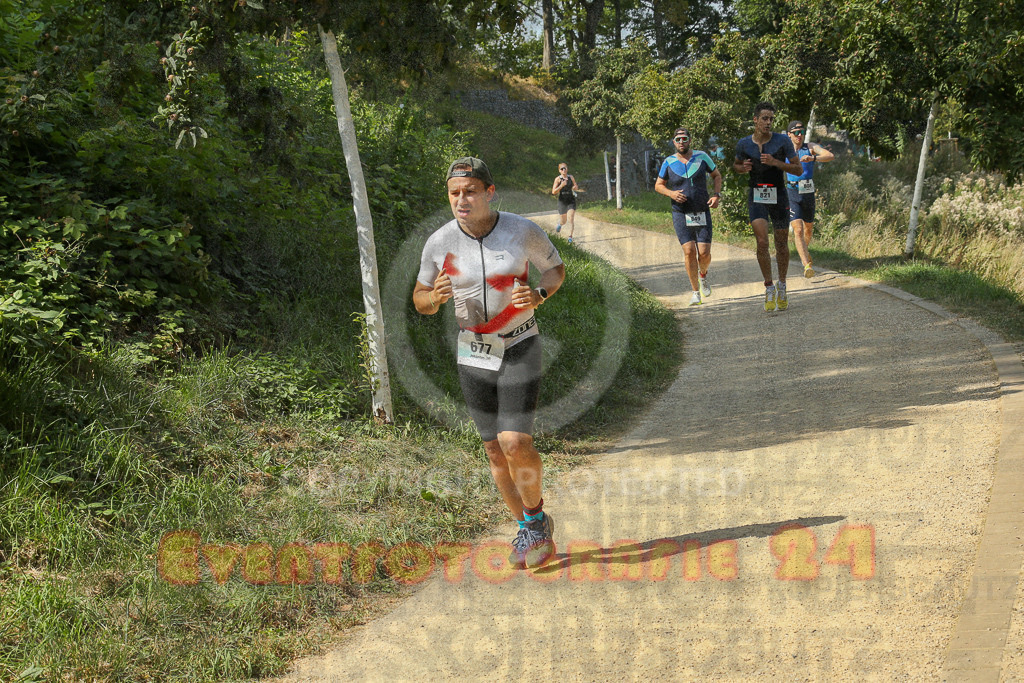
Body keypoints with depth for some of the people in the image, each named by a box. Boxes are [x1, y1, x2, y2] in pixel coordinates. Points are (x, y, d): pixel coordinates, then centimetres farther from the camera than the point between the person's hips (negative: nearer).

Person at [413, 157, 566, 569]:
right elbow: (420, 302, 4)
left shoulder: (523, 232, -13)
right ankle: (528, 531, 27)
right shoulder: (439, 243, -9)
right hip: (473, 355, 3)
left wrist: (539, 295, -17)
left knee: (515, 443, -16)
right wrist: (435, 296, -20)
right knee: (495, 450, 7)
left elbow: (556, 268, 5)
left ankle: (536, 517, 12)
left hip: (520, 348, -3)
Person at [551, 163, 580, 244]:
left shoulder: (571, 177, 2)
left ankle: (570, 237, -12)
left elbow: (577, 188, 14)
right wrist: (561, 186, -24)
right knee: (563, 221, 12)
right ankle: (560, 224, 50)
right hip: (562, 201, -1)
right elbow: (553, 192, -10)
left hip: (571, 201, 1)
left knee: (570, 219, -15)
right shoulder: (558, 179, -7)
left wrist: (575, 188, -11)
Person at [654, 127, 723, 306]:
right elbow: (658, 185, 8)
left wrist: (717, 195, -5)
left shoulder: (701, 157, 0)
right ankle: (696, 292, -1)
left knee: (704, 253, -8)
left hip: (702, 213, 0)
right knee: (689, 251, -13)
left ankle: (703, 275, 28)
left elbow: (717, 175, 11)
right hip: (681, 215, 0)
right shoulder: (669, 162, 0)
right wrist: (671, 193, -12)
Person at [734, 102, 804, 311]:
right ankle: (769, 288, 0)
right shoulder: (744, 144, -1)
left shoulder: (783, 141, -7)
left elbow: (799, 169, -5)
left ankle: (782, 287, 29)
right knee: (762, 242, -15)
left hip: (778, 197, 0)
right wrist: (743, 168, -7)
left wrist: (776, 162, -19)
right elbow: (736, 165, 18)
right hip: (756, 197, 0)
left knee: (781, 244, 8)